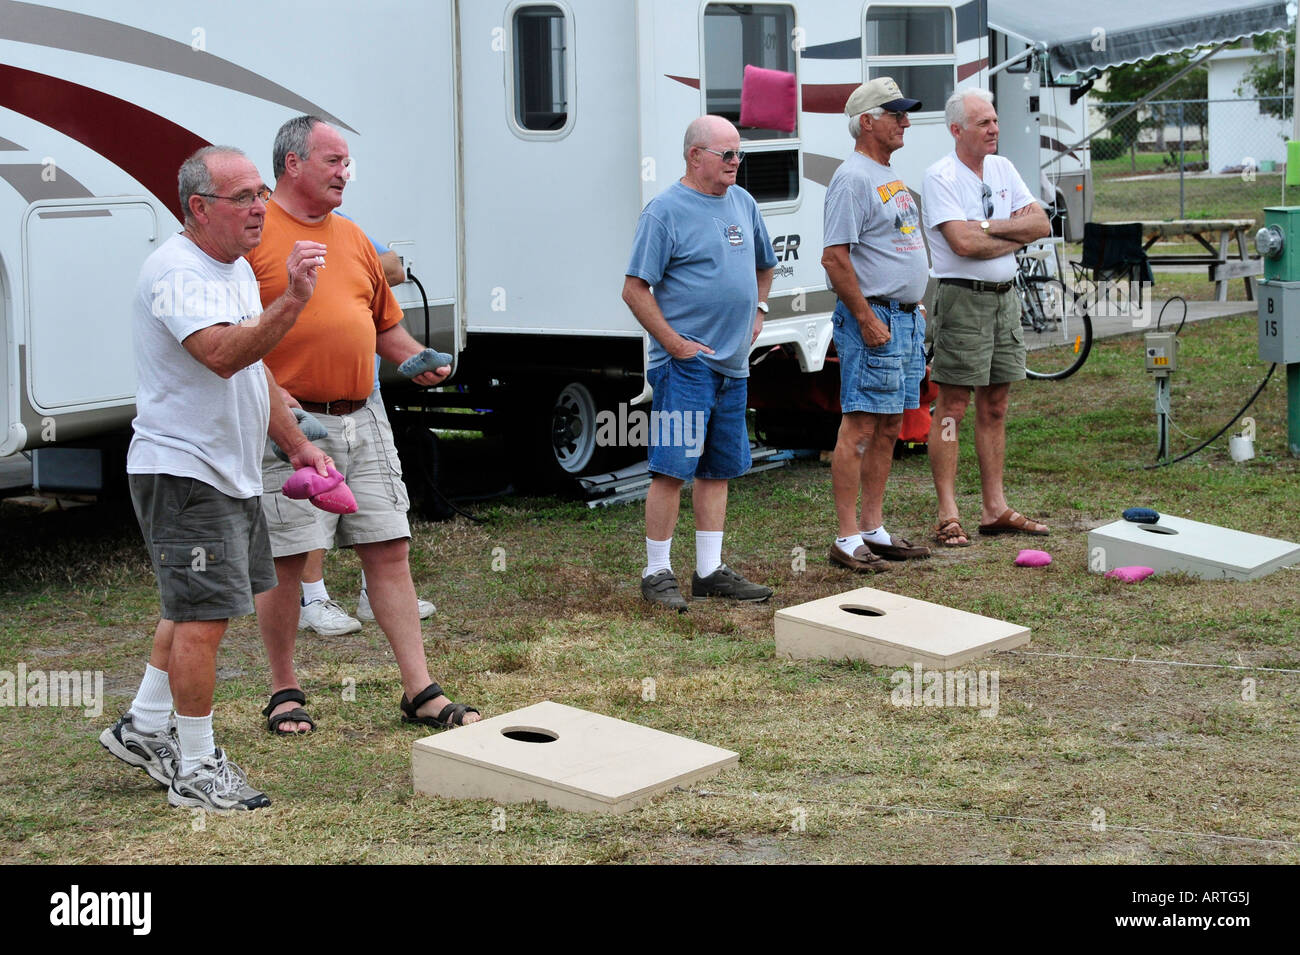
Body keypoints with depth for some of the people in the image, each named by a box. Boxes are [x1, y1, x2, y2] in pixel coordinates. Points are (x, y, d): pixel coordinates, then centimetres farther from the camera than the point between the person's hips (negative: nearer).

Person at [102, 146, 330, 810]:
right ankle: (196, 768, 1)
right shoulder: (177, 271, -19)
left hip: (231, 473, 10)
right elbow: (223, 355, -34)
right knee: (203, 615, -8)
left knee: (195, 606, 19)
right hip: (183, 471, -10)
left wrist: (296, 444, 20)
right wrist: (292, 300, -43)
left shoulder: (238, 270, 14)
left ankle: (144, 729, 32)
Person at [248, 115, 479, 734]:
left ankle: (421, 692, 9)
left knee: (389, 550, 5)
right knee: (286, 560, 1)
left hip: (363, 420, 6)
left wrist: (417, 358, 4)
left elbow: (385, 323, 24)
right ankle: (284, 692, 17)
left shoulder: (352, 238, 17)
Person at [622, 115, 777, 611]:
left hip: (733, 364, 8)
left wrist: (757, 311, 17)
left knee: (719, 469, 11)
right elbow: (635, 289, -13)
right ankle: (657, 573, 1)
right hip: (685, 364, -8)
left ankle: (710, 571, 18)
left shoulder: (743, 203, 13)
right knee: (672, 468, -7)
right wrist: (674, 344, -15)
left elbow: (763, 265, 30)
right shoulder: (665, 210, -10)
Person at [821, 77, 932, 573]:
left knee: (888, 427, 11)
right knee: (860, 427, -9)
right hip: (874, 317, -10)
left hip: (906, 319, 10)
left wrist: (915, 306, 19)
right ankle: (847, 538, -7)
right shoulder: (852, 178, -13)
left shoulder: (892, 177, 18)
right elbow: (834, 257, -19)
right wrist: (867, 319, -20)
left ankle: (874, 529, 18)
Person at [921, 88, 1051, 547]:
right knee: (953, 408, -6)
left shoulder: (1002, 169, 12)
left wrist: (990, 226, -10)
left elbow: (1041, 224, 5)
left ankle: (995, 509, 16)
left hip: (1005, 297, 7)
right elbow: (963, 243, -21)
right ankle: (948, 517, -4)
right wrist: (1014, 238, -5)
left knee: (994, 407, 11)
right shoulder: (941, 177, -10)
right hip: (963, 298, -7)